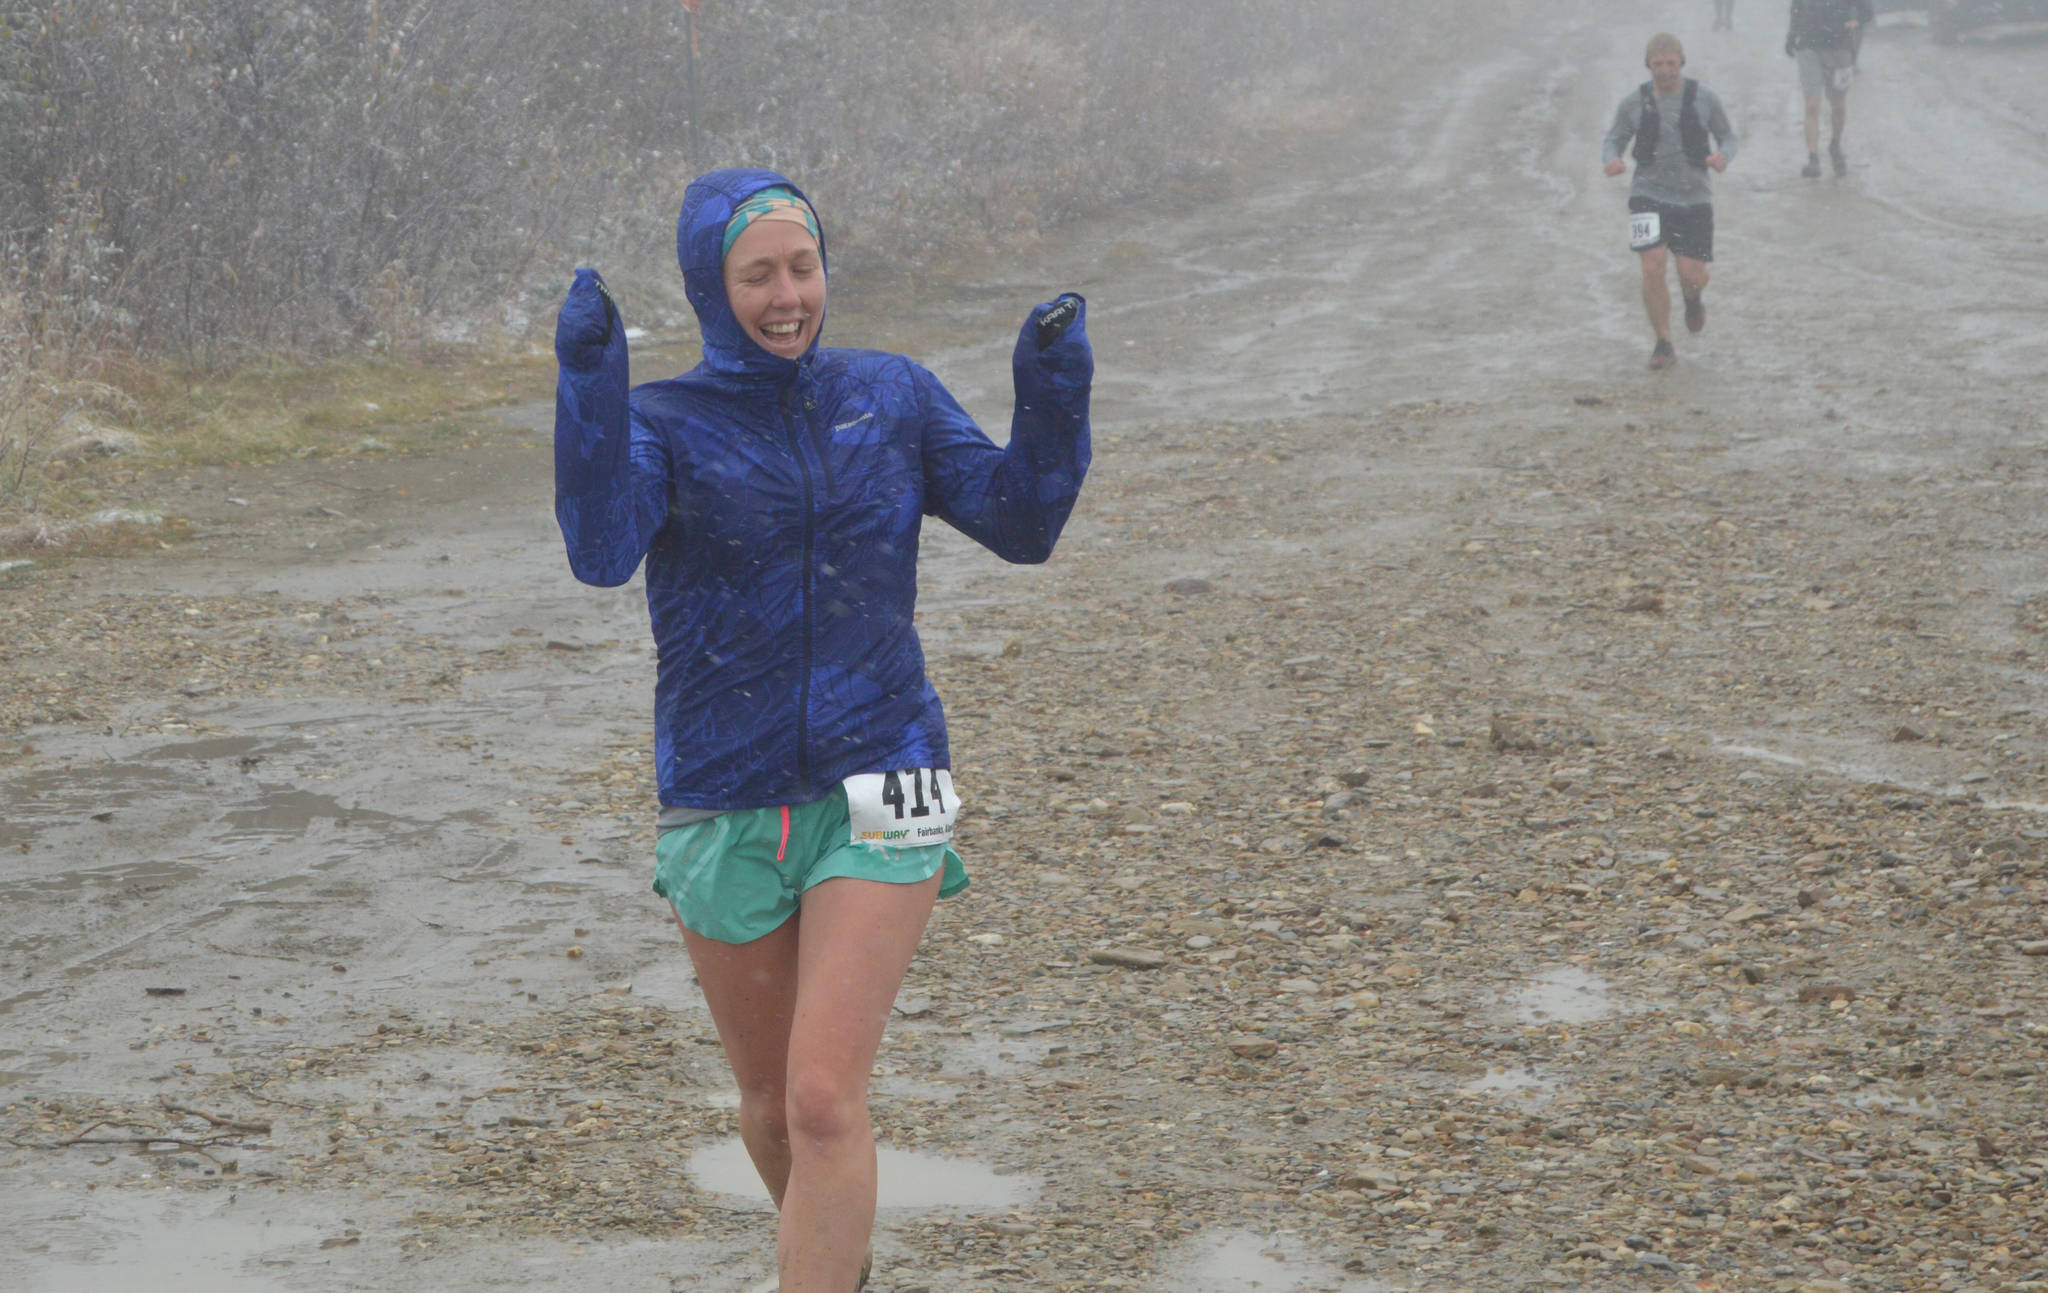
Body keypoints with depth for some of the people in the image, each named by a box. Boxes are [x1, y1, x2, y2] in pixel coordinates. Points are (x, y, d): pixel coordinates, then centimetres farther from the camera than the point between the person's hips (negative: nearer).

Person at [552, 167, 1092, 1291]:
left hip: (874, 796, -1)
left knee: (824, 1102, -14)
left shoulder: (890, 397, 4)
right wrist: (587, 382, -34)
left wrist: (1052, 402, -14)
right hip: (724, 808, 1)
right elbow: (600, 552, -23)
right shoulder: (661, 424, -3)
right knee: (770, 1101, 17)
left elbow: (1022, 525, 3)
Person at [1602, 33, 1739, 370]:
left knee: (1693, 275, -3)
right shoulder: (1634, 104, -1)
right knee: (1653, 268, -15)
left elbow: (1728, 136, 8)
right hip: (1649, 194, 0)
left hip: (1694, 197, 0)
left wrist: (1723, 156, -15)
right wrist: (1612, 159, -16)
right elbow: (1614, 139, 8)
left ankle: (1692, 299, 37)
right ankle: (1663, 343, 0)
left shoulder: (1704, 99, -1)